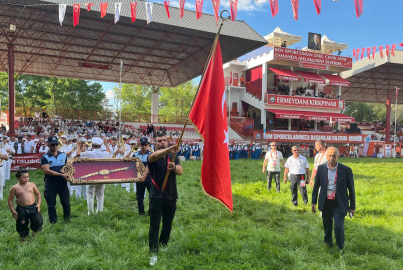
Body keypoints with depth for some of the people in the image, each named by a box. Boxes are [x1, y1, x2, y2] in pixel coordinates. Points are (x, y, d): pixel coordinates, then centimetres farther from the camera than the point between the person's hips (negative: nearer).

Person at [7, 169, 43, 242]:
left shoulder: (32, 185, 1)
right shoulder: (15, 188, -4)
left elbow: (38, 194, 11)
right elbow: (10, 200, 3)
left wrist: (39, 204, -1)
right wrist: (12, 211, -2)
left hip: (33, 207, 1)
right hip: (21, 209, -1)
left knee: (38, 222, -2)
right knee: (22, 225, 8)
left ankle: (35, 231, 32)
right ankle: (23, 237, 36)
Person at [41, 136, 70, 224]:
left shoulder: (63, 155, 7)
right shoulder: (45, 157, -6)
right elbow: (47, 170, -18)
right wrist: (61, 174, -23)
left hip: (62, 182, 3)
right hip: (50, 183, -3)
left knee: (66, 202, 7)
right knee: (51, 204, 8)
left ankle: (67, 219, 25)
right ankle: (53, 222, 21)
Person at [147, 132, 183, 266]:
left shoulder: (174, 157, 6)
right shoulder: (152, 157, -5)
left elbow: (181, 171, -11)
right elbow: (154, 156, -32)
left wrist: (174, 167, -35)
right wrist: (169, 149, -51)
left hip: (171, 196, 4)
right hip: (156, 196, -3)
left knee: (168, 224, 15)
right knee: (154, 225, -5)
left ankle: (163, 245, 35)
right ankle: (153, 253, 0)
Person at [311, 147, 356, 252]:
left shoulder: (346, 170, -9)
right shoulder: (321, 168, -3)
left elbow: (351, 189, -2)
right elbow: (316, 186, 6)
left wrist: (352, 206, 1)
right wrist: (313, 202, 6)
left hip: (339, 204, -2)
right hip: (325, 203, 3)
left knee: (338, 227, -8)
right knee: (327, 225, 17)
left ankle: (341, 249, 16)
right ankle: (328, 242, 45)